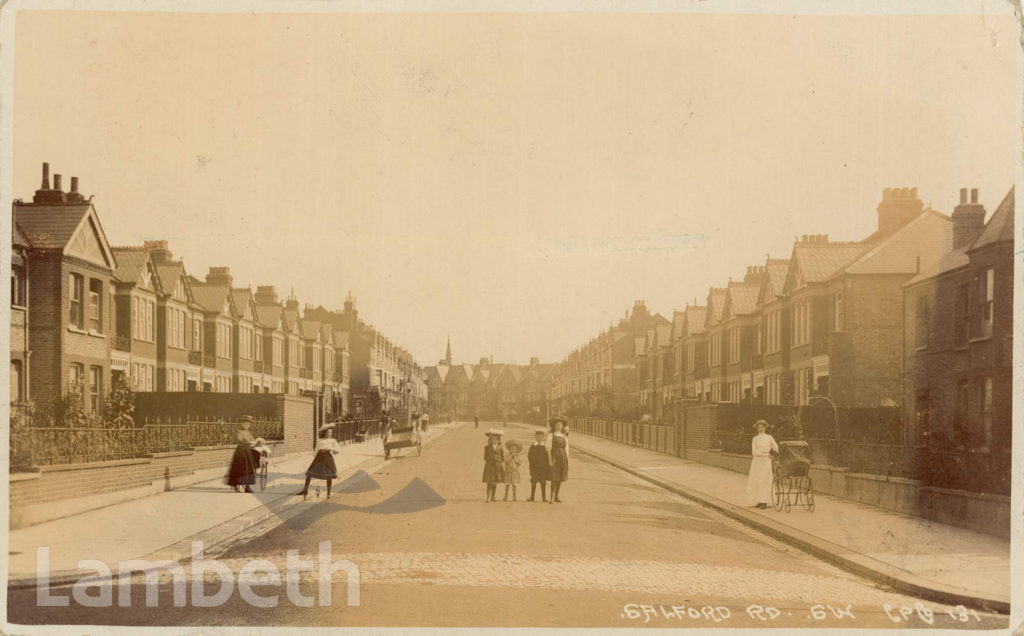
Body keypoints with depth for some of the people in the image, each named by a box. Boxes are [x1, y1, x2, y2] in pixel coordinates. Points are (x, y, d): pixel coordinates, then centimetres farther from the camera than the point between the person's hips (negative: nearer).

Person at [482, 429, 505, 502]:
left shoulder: (500, 448, 6)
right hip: (489, 465, -1)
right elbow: (485, 458, 8)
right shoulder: (487, 447, 6)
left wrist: (503, 468, 3)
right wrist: (484, 467, 3)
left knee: (495, 482, 5)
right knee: (489, 482, -9)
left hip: (497, 465, 1)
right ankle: (488, 498, -15)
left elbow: (503, 459, 7)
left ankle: (493, 497, 17)